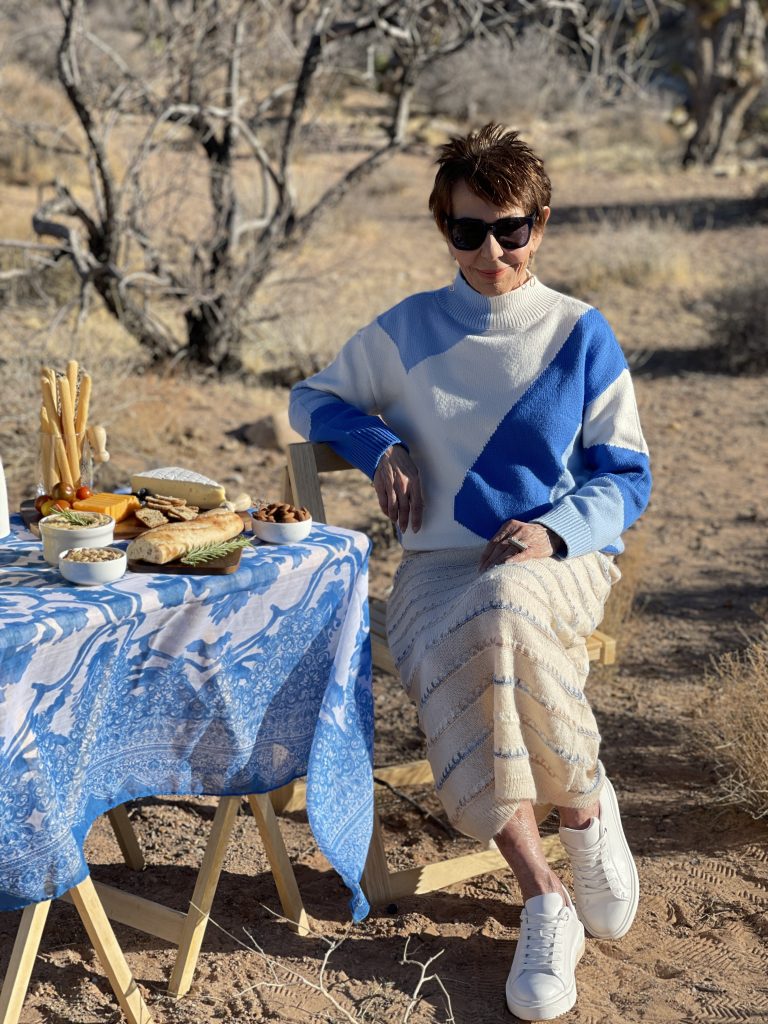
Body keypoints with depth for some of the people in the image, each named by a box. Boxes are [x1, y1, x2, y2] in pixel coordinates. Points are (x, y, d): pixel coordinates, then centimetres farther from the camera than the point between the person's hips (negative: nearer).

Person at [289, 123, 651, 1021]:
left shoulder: (581, 335, 5)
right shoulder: (406, 331, 10)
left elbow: (626, 476, 6)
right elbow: (313, 400, 23)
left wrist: (554, 532, -15)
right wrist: (378, 443, 2)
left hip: (560, 559, -1)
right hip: (439, 567, 2)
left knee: (500, 610, -39)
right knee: (452, 653, -35)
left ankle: (586, 805, -15)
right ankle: (544, 902, -28)